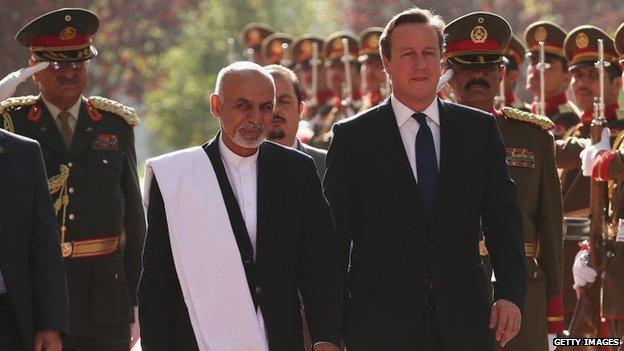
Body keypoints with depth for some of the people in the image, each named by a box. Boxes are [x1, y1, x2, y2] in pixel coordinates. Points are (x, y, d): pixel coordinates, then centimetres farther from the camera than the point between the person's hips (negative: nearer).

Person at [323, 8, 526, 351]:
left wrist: (510, 294, -5)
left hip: (464, 322, 2)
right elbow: (335, 233, 2)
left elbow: (503, 218, 7)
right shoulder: (353, 136, 2)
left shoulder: (480, 129, 9)